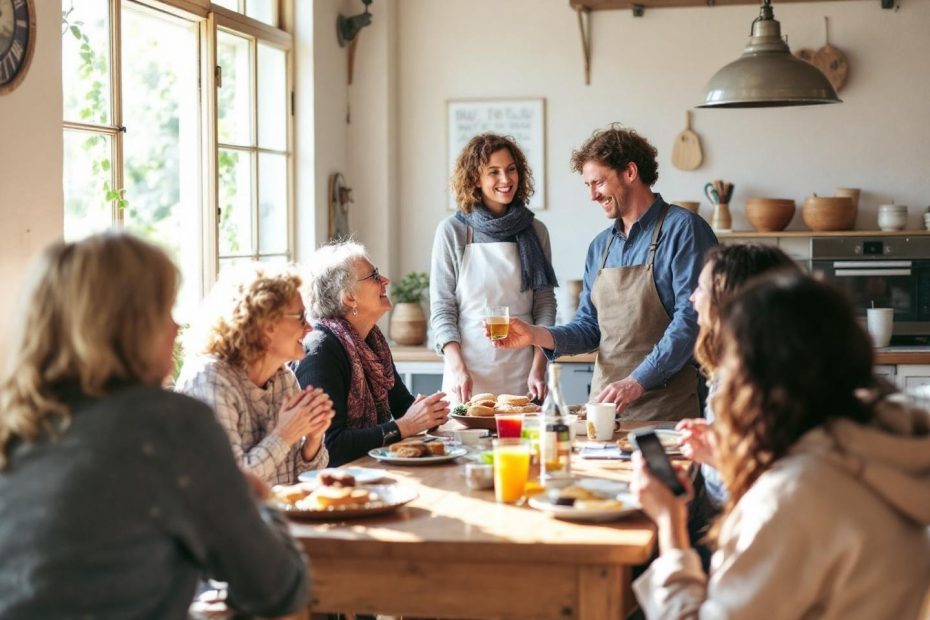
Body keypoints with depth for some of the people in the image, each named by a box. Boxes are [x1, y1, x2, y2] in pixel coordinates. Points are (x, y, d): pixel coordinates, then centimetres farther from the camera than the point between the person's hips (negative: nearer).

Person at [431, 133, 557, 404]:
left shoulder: (535, 231, 6)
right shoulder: (452, 231, -1)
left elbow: (545, 306, 6)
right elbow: (441, 308, -1)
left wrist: (538, 370, -5)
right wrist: (458, 369, -13)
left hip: (521, 375, 2)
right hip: (468, 374, -2)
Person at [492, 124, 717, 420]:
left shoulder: (683, 229, -8)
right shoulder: (600, 247, 15)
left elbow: (691, 319, -17)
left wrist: (637, 382, -23)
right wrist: (536, 335, -2)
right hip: (604, 404, 6)